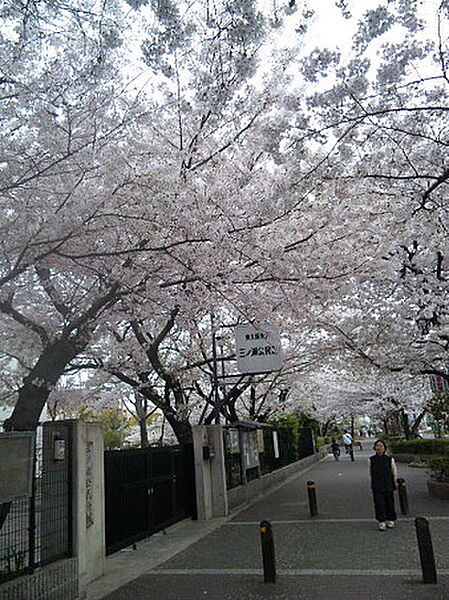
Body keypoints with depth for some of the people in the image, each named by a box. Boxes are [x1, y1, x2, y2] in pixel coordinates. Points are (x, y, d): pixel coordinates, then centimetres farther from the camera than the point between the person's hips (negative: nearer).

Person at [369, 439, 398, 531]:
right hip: (376, 486, 0)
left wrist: (394, 484, 8)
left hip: (388, 486, 0)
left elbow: (394, 472, 6)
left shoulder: (390, 459, -5)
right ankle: (381, 522, 1)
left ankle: (390, 520, 28)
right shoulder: (372, 459, -1)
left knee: (389, 503, 10)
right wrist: (372, 484, 9)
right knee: (379, 503, -5)